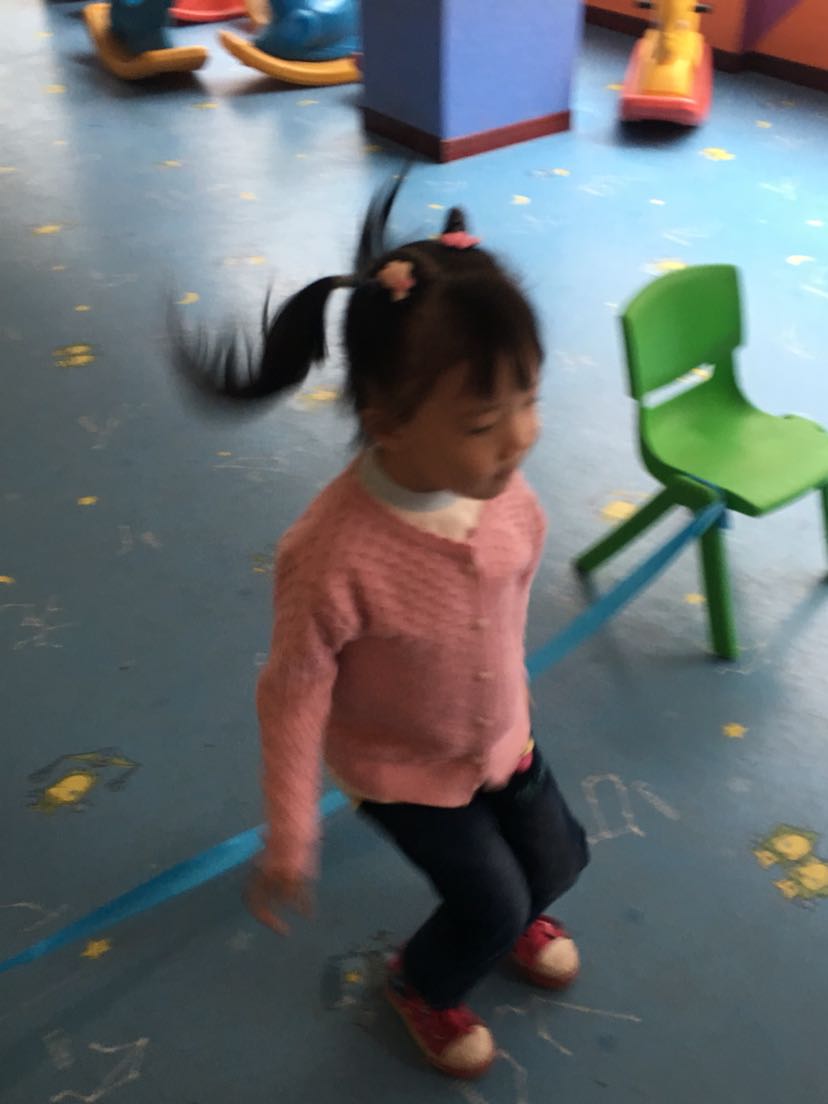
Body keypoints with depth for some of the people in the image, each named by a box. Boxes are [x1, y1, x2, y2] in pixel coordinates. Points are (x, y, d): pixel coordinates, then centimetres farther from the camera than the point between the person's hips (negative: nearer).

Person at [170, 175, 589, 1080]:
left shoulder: (498, 484, -22)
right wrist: (289, 843, -15)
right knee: (491, 906, 7)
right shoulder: (337, 555, -39)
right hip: (400, 769, -5)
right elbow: (292, 696, -25)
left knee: (557, 860, 21)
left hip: (501, 736, 6)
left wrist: (513, 712, 15)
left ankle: (513, 918, 59)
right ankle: (421, 987, 43)